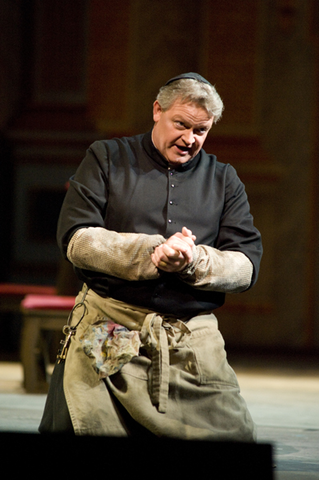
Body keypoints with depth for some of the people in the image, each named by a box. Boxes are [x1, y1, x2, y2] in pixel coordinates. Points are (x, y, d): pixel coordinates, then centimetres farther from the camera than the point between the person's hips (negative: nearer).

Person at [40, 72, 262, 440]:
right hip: (109, 337, -2)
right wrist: (151, 252, -14)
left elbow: (247, 265, 7)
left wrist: (194, 261, -14)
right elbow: (75, 238, -2)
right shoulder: (107, 159, 10)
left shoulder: (224, 181, 17)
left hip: (194, 341, 2)